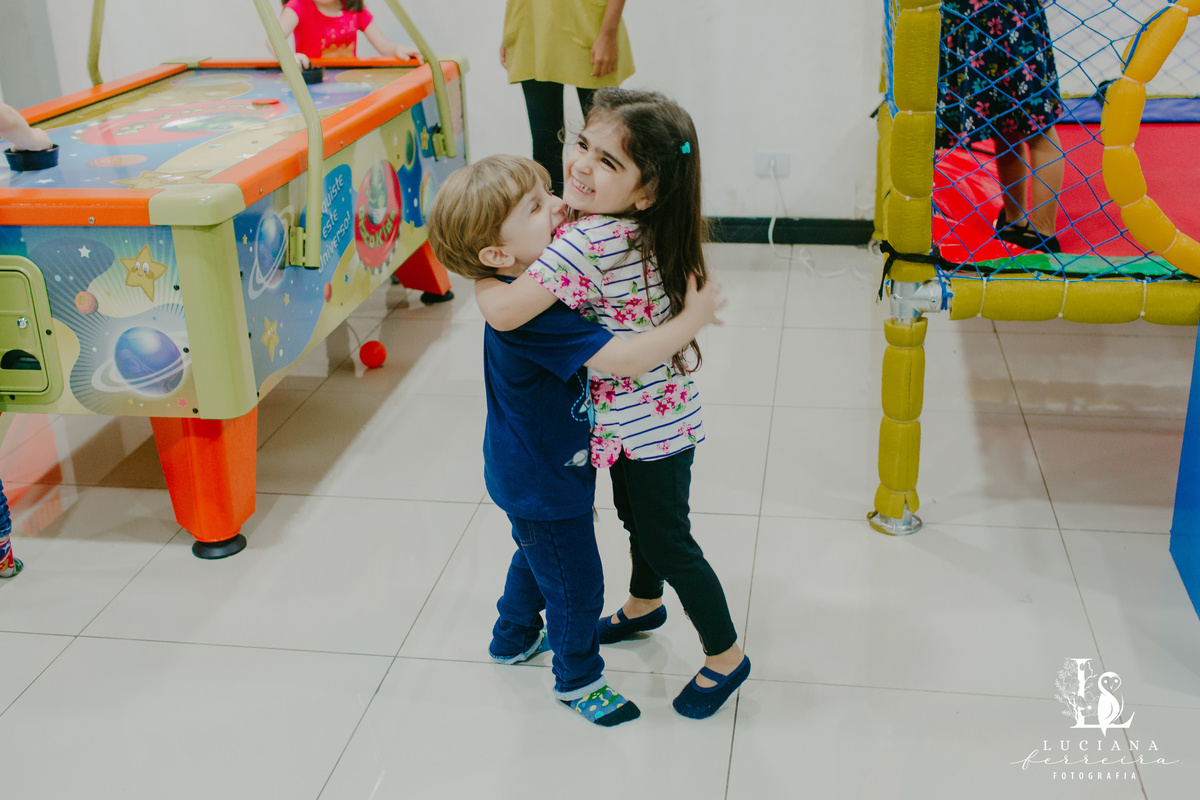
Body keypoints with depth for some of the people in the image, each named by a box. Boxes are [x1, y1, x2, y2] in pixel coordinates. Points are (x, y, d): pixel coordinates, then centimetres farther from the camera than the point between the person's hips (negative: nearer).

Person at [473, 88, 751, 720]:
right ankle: (643, 606, 55)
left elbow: (505, 312, -37)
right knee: (636, 515, 29)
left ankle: (725, 656, 28)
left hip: (649, 426, -9)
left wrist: (477, 271, -19)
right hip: (633, 415, 9)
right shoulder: (635, 228, -7)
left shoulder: (589, 242, -35)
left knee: (665, 540, 8)